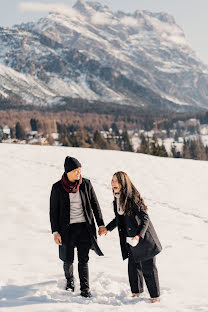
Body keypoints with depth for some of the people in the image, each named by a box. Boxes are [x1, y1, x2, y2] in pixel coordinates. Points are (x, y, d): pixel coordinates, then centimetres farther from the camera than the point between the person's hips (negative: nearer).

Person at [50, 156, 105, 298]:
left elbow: (95, 205, 7)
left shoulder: (86, 184, 0)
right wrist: (55, 231, -5)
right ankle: (70, 281, 35)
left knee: (83, 260, 1)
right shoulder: (57, 187, -5)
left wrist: (101, 224, 5)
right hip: (67, 228, -1)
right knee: (68, 260, 7)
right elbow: (53, 211, 0)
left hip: (85, 227, 1)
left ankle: (85, 288, 10)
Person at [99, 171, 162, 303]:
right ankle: (136, 292, 29)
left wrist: (138, 236, -29)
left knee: (148, 268, 0)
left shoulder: (133, 198, -19)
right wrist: (107, 228, 22)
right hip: (130, 241, 7)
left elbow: (145, 218, -19)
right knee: (133, 267, 13)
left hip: (143, 240, -7)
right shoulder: (118, 199, 6)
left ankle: (155, 295, 12)